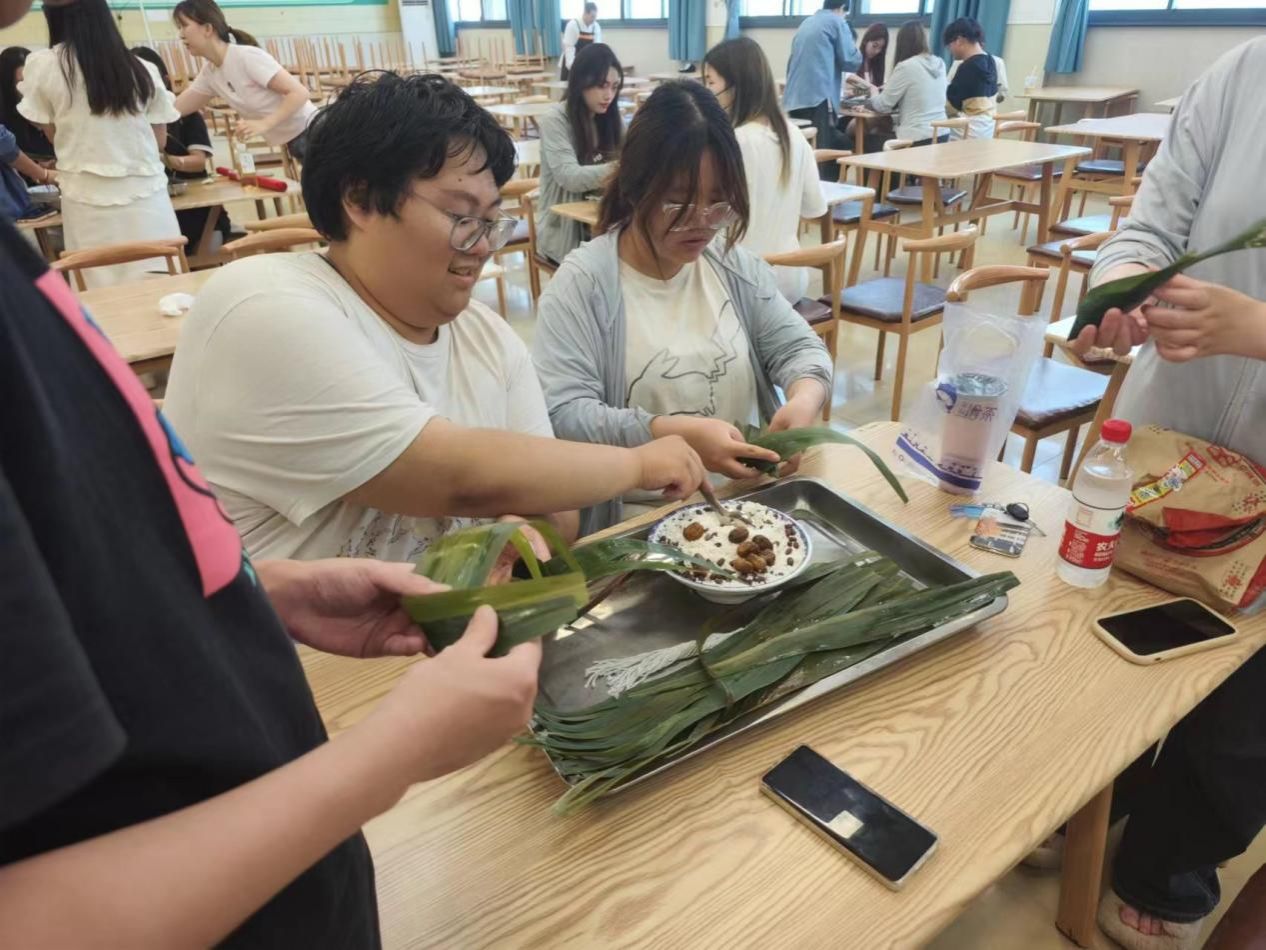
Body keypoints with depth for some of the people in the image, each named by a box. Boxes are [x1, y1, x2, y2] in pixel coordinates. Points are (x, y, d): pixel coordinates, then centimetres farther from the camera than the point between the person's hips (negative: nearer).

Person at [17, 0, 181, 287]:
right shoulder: (142, 69, 4)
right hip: (146, 196, 2)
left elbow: (53, 134, 7)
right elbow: (160, 139, 10)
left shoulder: (42, 65, 0)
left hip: (89, 201, -1)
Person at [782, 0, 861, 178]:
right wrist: (856, 55, 21)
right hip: (819, 98, -7)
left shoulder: (805, 23, 24)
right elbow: (850, 61, 0)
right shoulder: (837, 22, 3)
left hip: (794, 99, 7)